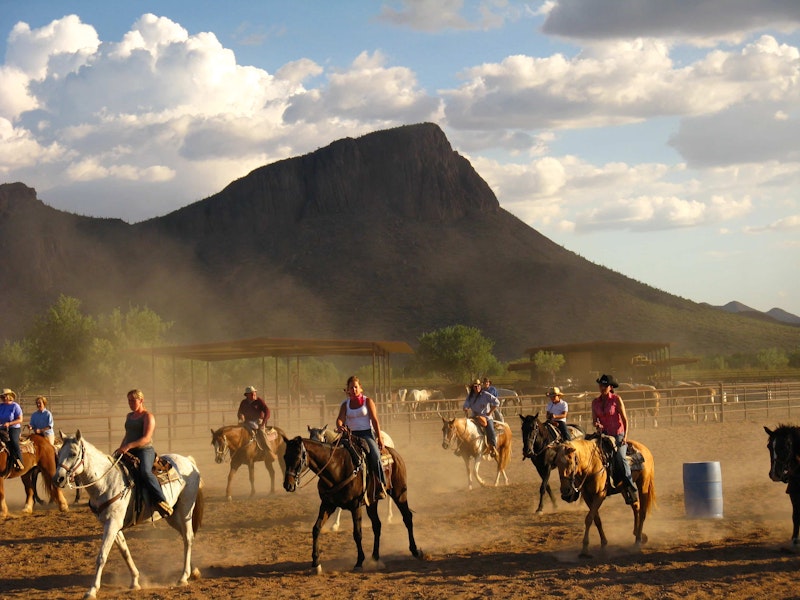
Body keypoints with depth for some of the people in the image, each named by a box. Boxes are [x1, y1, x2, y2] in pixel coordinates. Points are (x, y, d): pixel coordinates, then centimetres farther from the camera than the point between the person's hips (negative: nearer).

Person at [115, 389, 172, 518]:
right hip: (129, 453, 8)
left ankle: (162, 503, -41)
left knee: (145, 471, -35)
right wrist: (121, 448, 12)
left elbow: (146, 438, -16)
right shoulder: (129, 416, 19)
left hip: (145, 451, -8)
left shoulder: (148, 416, -4)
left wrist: (129, 446, -26)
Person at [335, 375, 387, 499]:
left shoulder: (368, 401, 6)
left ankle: (381, 487, -21)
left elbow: (375, 420, 1)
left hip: (367, 433, -3)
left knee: (375, 456, -28)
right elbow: (340, 418, -1)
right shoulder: (345, 404, 13)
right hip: (351, 435, 3)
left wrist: (379, 438, -5)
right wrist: (339, 426, -27)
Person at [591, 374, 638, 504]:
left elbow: (624, 419, -3)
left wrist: (625, 436, -13)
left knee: (620, 457, -27)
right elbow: (594, 419, 14)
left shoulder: (616, 399, -3)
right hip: (603, 434, 5)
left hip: (618, 434, -5)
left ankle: (631, 488, -24)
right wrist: (597, 424, -11)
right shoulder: (595, 402, 9)